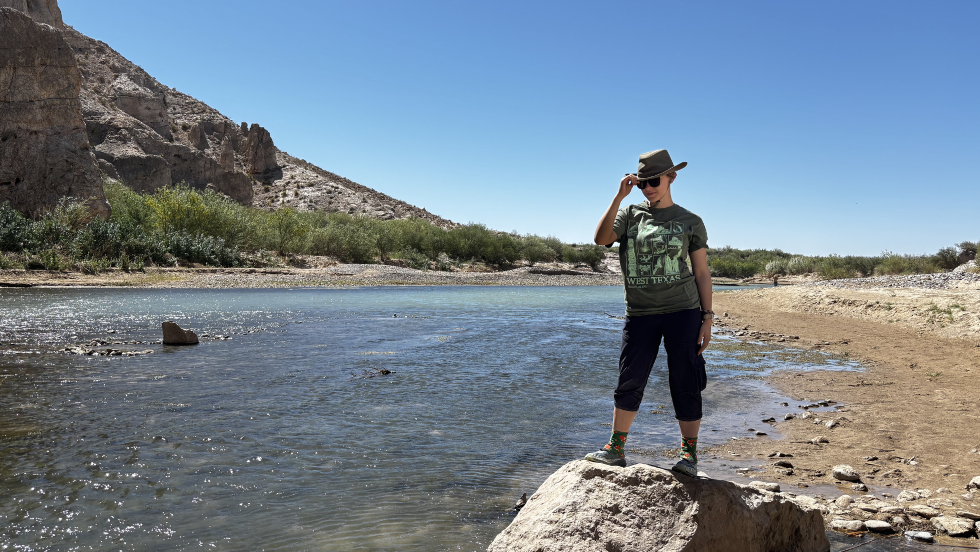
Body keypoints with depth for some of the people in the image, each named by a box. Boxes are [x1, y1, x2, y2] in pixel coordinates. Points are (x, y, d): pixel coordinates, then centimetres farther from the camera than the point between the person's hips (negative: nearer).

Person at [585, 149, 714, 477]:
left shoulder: (690, 222, 6)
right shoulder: (630, 214, 8)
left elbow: (702, 272, 6)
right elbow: (601, 239, -10)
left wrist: (707, 317, 0)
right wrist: (620, 196, -14)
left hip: (682, 312, -1)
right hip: (640, 314, 1)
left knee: (685, 384, 2)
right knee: (629, 382, 4)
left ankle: (689, 454, 14)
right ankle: (616, 449, 16)